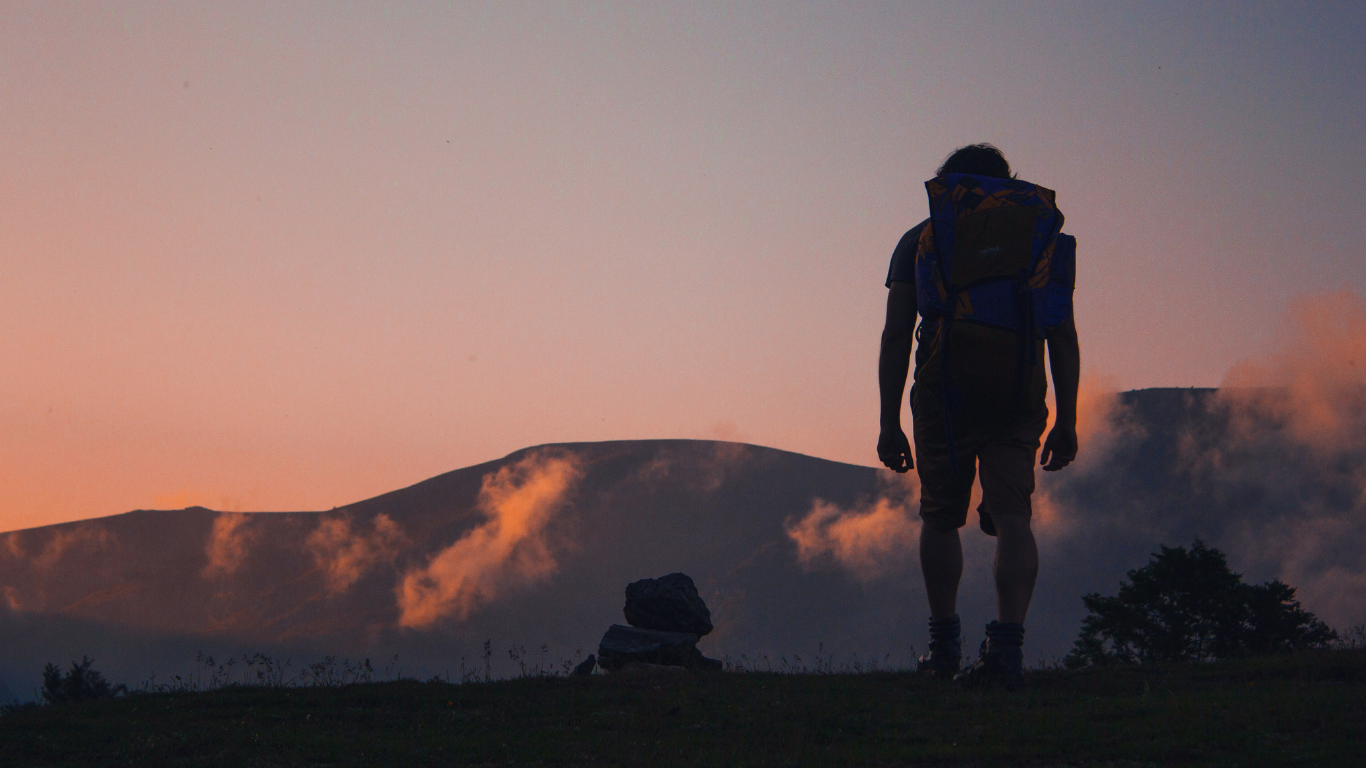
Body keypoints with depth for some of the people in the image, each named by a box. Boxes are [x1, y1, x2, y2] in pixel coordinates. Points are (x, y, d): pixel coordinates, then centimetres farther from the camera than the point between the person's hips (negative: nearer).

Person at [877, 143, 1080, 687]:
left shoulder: (920, 240, 11)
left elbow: (895, 337, 5)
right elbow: (1064, 339, 9)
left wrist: (890, 423, 6)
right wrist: (1066, 421, 11)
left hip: (945, 392, -1)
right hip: (1018, 394, 1)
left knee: (940, 517, 13)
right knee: (1012, 517, -2)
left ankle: (944, 643, 18)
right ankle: (1007, 646, -16)